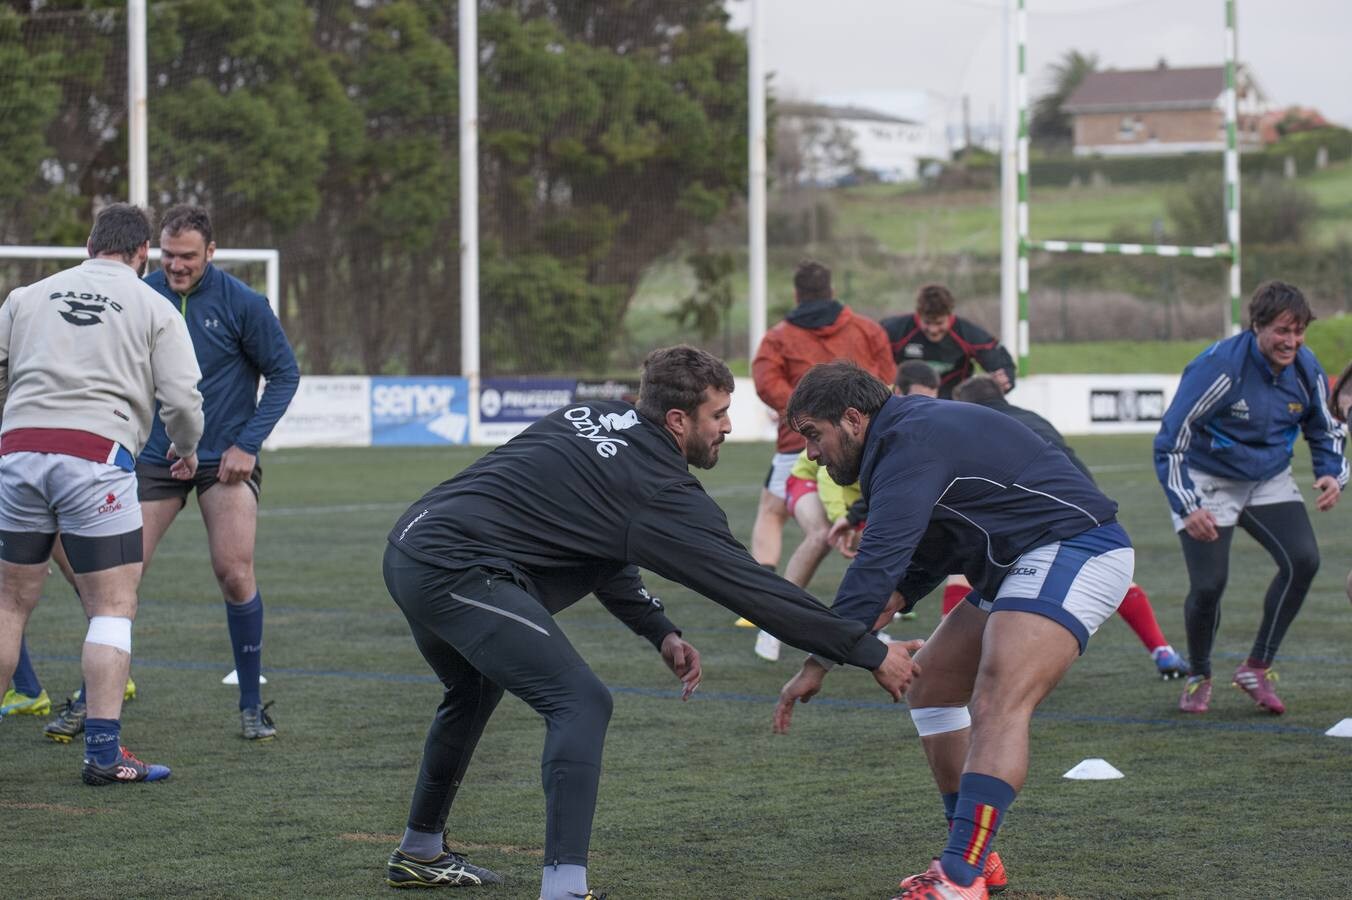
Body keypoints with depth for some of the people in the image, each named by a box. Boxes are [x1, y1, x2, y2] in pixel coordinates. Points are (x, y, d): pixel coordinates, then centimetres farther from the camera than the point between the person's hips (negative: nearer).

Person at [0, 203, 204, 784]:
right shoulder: (154, 308, 9)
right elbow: (182, 399, 2)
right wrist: (186, 450, 22)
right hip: (96, 457, -3)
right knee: (113, 608, 2)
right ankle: (103, 752, -5)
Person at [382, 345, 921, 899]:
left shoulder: (593, 418, 13)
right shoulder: (660, 491, -10)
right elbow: (753, 589, -9)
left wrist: (659, 631, 18)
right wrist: (871, 654, -4)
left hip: (410, 546, 10)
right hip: (457, 572, -10)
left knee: (474, 692, 32)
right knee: (580, 703, -10)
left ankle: (420, 853, 45)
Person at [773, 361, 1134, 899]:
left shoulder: (911, 443, -17)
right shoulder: (907, 439, 17)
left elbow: (879, 565, -25)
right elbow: (918, 567, 20)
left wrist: (820, 661, -22)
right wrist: (861, 624, 5)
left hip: (1073, 549, -12)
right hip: (1022, 567, 12)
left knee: (997, 705, -26)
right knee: (928, 685, 15)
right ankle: (975, 856, 16)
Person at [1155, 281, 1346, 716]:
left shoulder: (1306, 370, -9)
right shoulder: (1219, 367, -26)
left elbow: (1324, 430, 10)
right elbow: (1170, 440, -23)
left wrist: (1331, 474, -10)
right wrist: (1186, 507, -32)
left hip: (1269, 481, 5)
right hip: (1208, 483, -5)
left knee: (1303, 560, -16)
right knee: (1208, 584, -13)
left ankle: (1257, 668, -1)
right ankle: (1199, 678, 15)